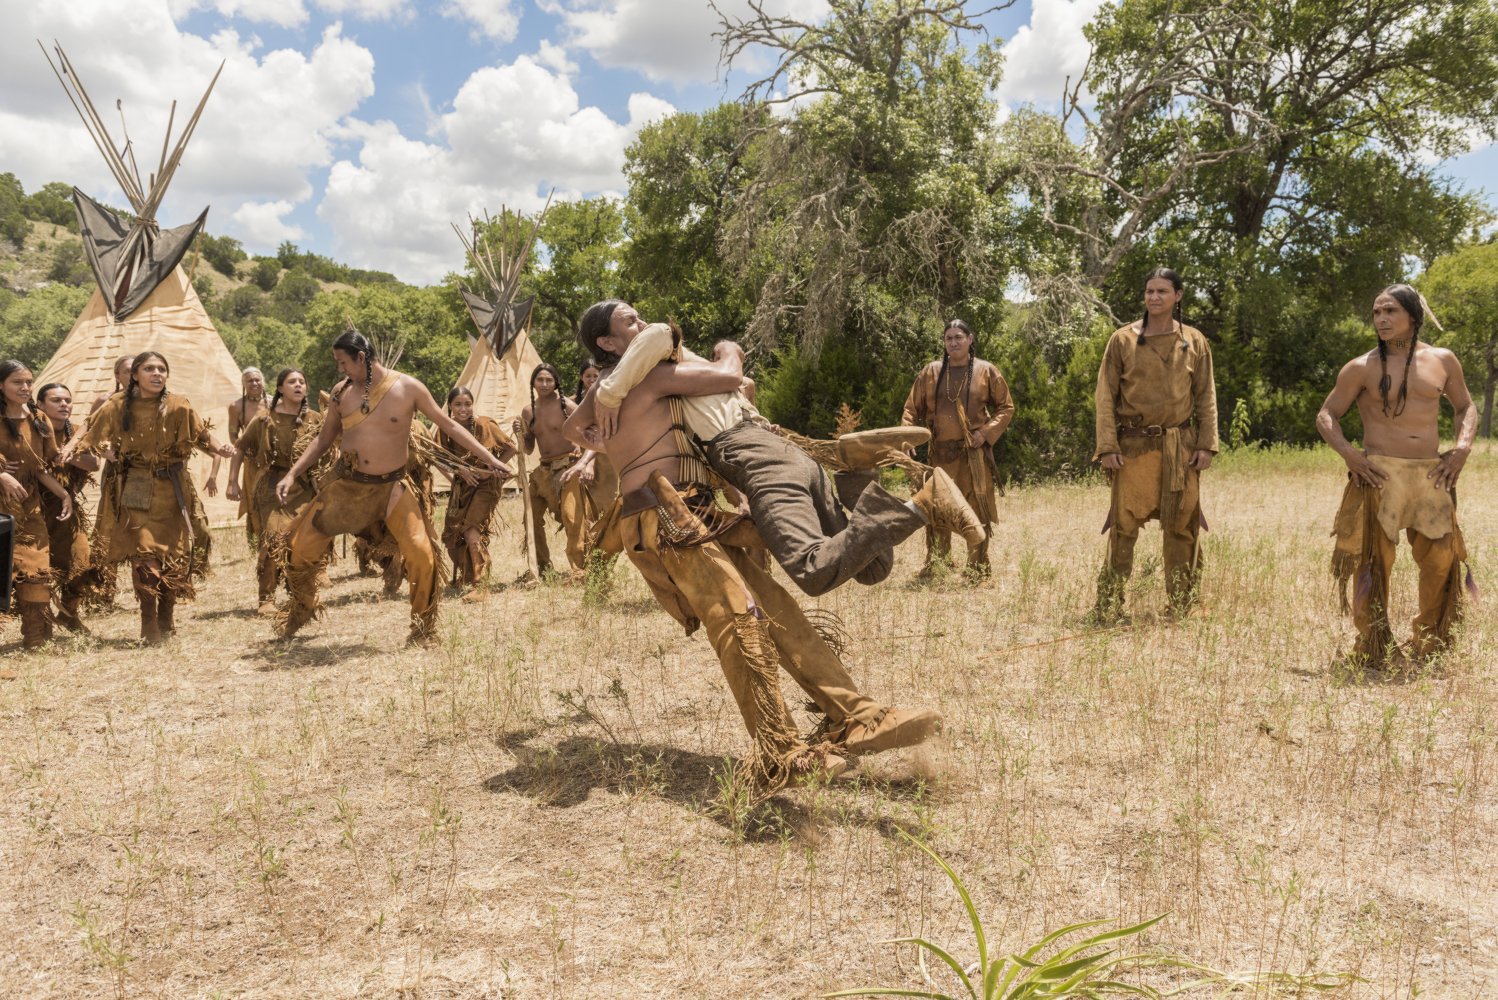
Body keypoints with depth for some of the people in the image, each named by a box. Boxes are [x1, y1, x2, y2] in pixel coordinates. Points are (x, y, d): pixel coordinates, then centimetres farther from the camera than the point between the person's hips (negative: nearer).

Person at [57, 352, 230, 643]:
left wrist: (219, 449, -24)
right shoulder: (118, 405, -4)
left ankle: (167, 619, 23)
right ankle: (149, 622, 1)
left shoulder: (177, 407, -7)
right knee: (143, 554, -9)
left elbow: (202, 433, -4)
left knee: (173, 552, 5)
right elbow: (90, 429, 4)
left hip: (171, 489, 1)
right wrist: (70, 447, -14)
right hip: (135, 489, 0)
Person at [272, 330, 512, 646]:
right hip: (346, 483, 3)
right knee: (303, 545, 2)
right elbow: (324, 439, 11)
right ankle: (301, 610, 31)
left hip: (393, 486, -3)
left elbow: (448, 424, -3)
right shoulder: (342, 391, 0)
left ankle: (423, 627, 7)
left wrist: (487, 456, -7)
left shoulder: (407, 387, -9)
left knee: (422, 553, -16)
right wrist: (292, 474, 3)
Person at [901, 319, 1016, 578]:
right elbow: (912, 408, 10)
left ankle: (978, 566, 10)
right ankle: (934, 565, 18)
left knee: (977, 510, 0)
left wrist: (986, 433, -8)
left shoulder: (986, 371, 2)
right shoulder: (931, 372, 7)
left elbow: (1006, 407, 7)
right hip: (939, 452, 2)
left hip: (974, 453, -2)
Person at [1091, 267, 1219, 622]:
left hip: (1181, 447, 2)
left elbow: (1206, 397, 9)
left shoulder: (1194, 341, 8)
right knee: (1124, 526, -5)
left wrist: (1206, 444, 0)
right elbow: (1106, 396, -1)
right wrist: (1107, 446, -9)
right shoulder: (1122, 340, 1)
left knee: (1183, 527, 7)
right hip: (1134, 446, -2)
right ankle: (1108, 607, 3)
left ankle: (1183, 606, 19)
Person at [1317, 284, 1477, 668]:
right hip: (1379, 475, -3)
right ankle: (1374, 648, 10)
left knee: (1441, 559, 5)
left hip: (1432, 476, 3)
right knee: (1375, 560, -2)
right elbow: (1326, 415, 3)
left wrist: (1461, 450, 3)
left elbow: (1465, 407, 20)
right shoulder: (1362, 368, 0)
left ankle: (1428, 642, 25)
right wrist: (1348, 453, -13)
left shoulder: (1442, 361, 9)